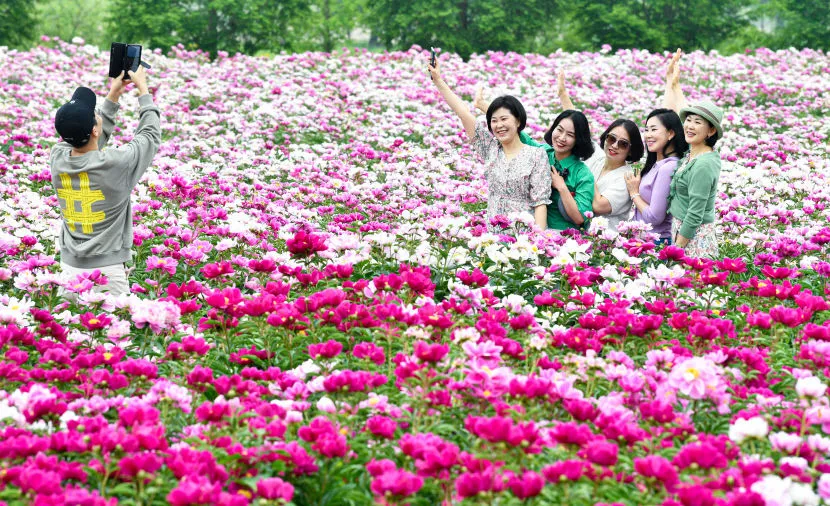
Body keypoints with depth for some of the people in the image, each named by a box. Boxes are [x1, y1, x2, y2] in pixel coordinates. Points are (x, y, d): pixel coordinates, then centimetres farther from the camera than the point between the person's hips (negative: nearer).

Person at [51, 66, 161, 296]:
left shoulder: (58, 158, -6)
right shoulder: (115, 163, -19)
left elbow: (88, 141, 17)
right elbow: (151, 134, -1)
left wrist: (113, 96, 20)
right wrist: (142, 88, 11)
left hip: (69, 267, 5)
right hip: (106, 269, -5)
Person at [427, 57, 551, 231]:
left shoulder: (536, 155, 1)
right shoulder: (490, 149, 11)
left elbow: (540, 200, -4)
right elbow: (463, 112, 9)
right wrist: (438, 79, 6)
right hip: (492, 235, 4)